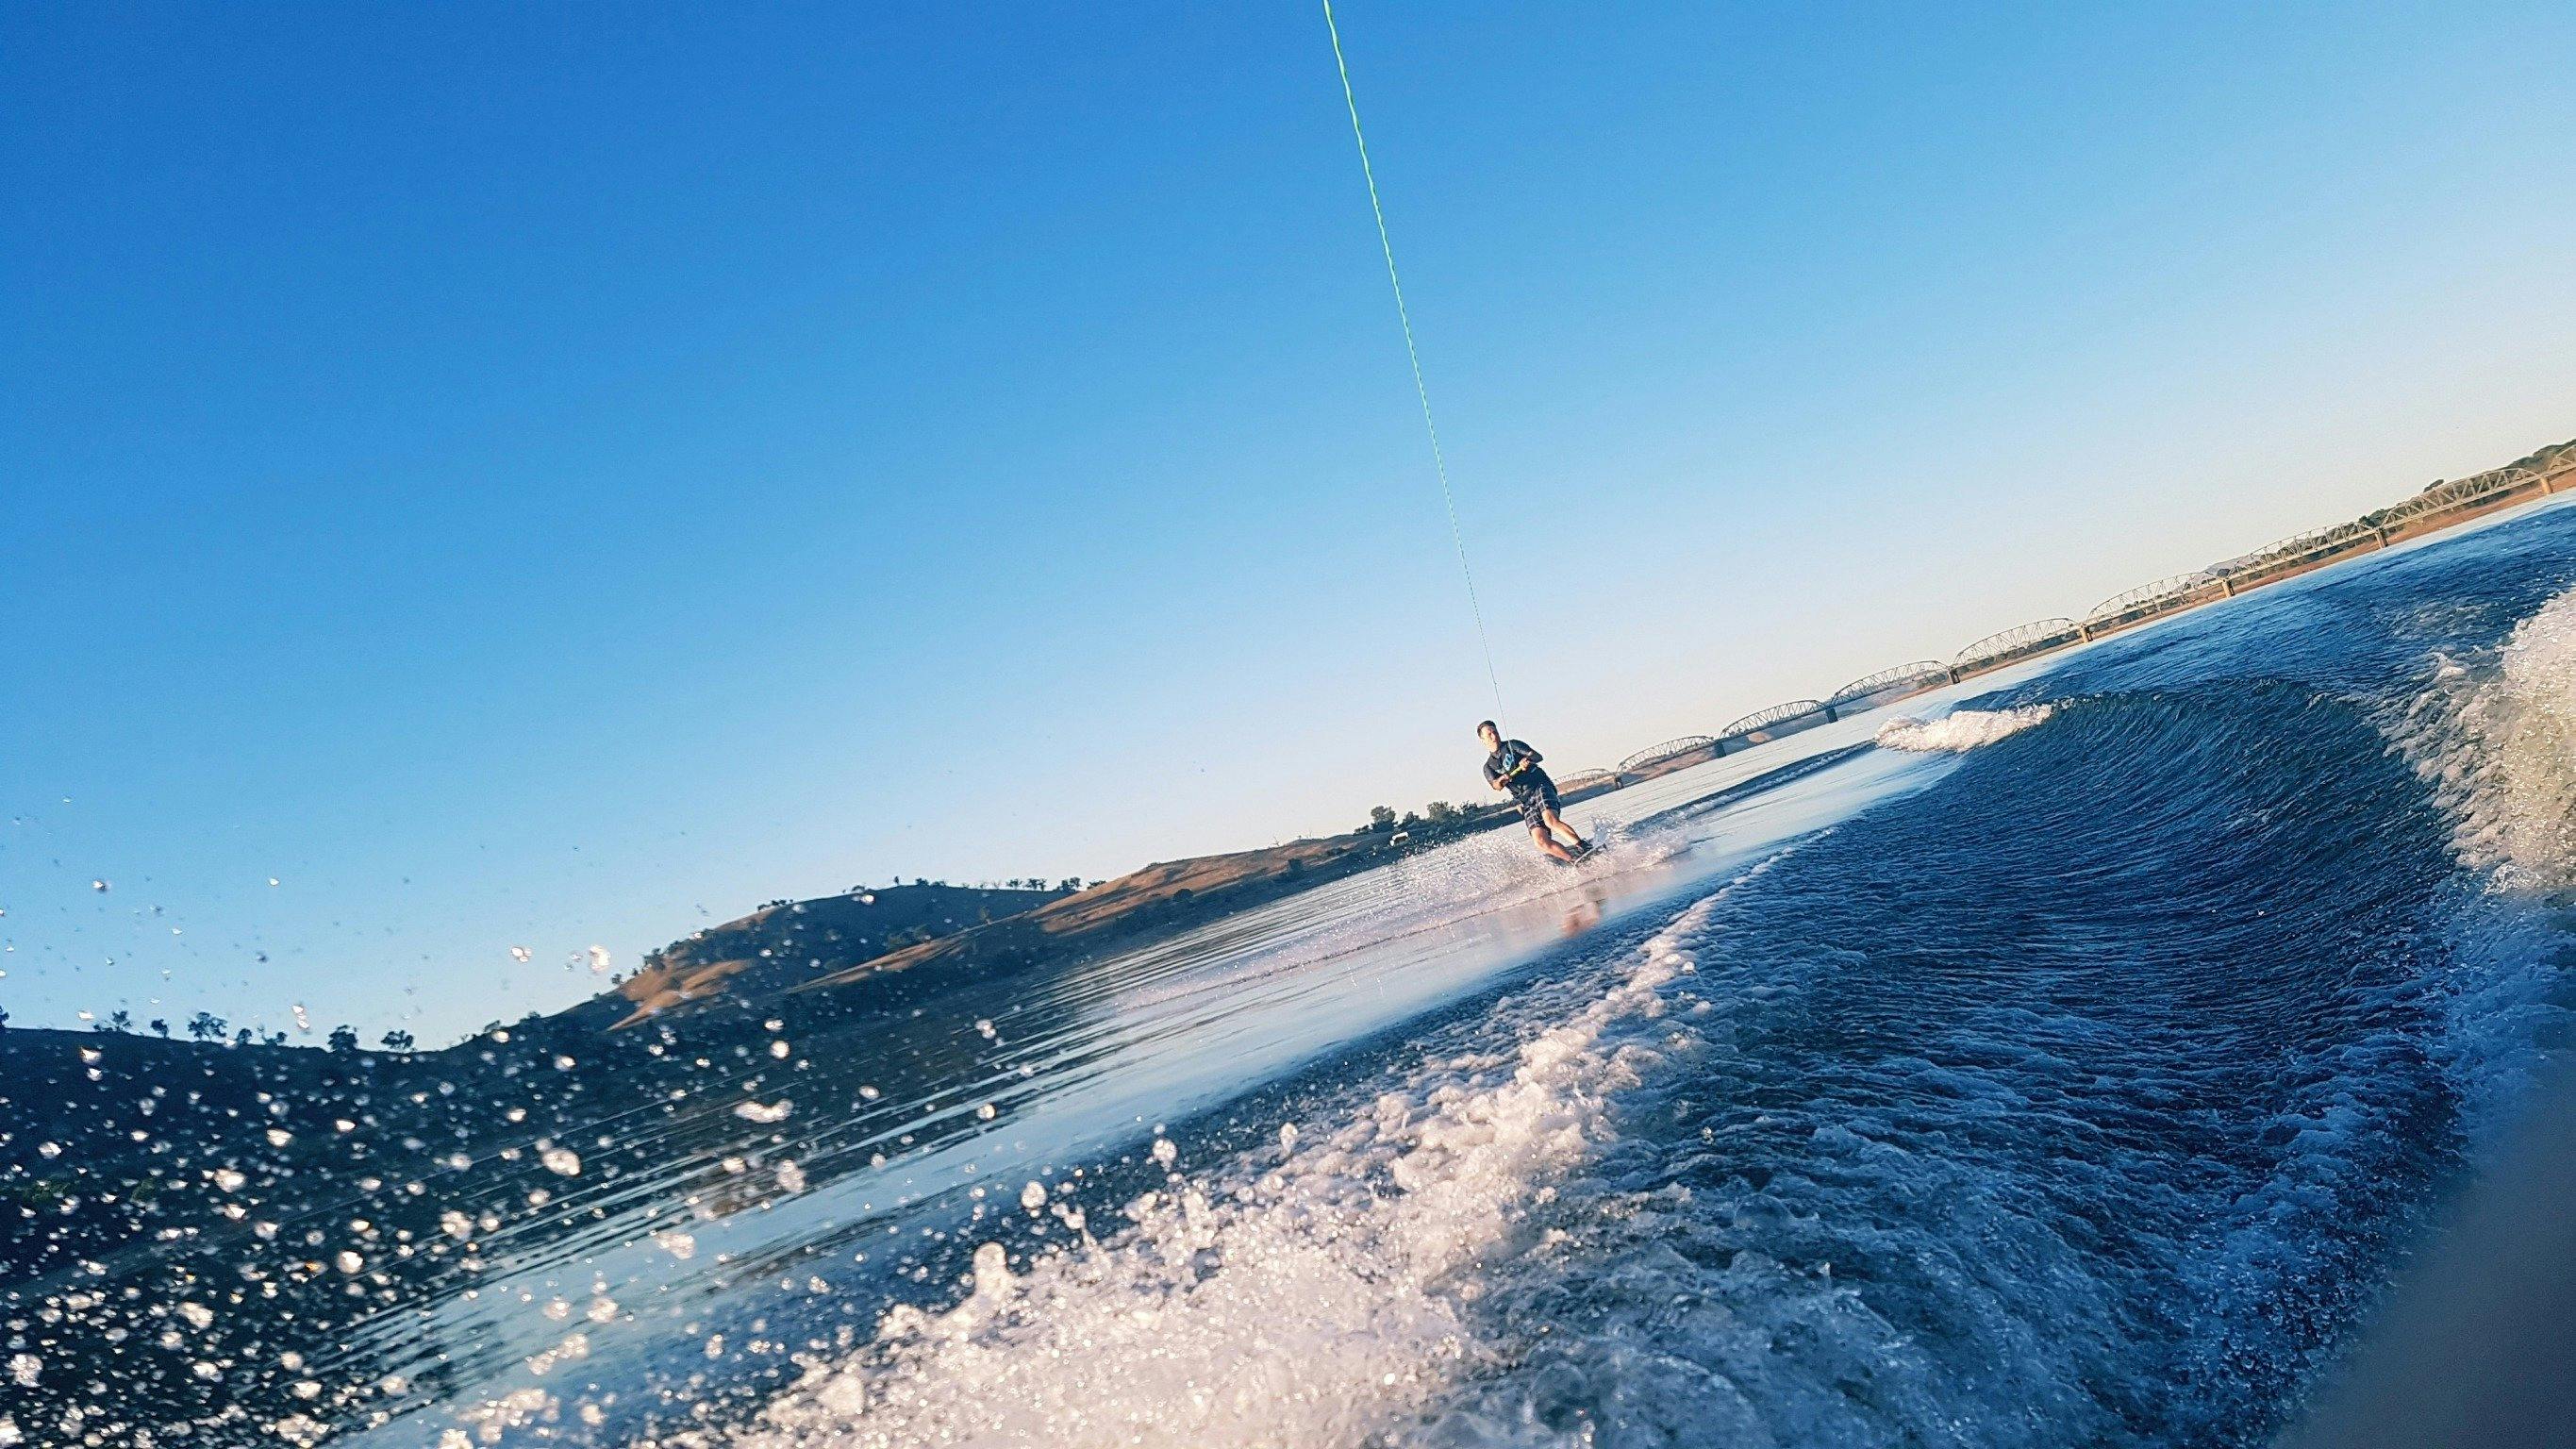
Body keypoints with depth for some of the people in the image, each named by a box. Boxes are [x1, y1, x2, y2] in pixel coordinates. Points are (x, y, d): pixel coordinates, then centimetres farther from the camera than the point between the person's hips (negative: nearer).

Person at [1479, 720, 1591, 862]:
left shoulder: (1512, 745, 8)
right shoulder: (1489, 766, 15)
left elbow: (1538, 756, -6)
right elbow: (1496, 785, -5)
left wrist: (1528, 760, -29)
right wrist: (1501, 780, -30)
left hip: (1540, 788, -3)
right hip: (1526, 802, 3)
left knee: (1551, 821, -32)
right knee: (1542, 842, -17)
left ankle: (1586, 848, -32)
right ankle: (1576, 861, -12)